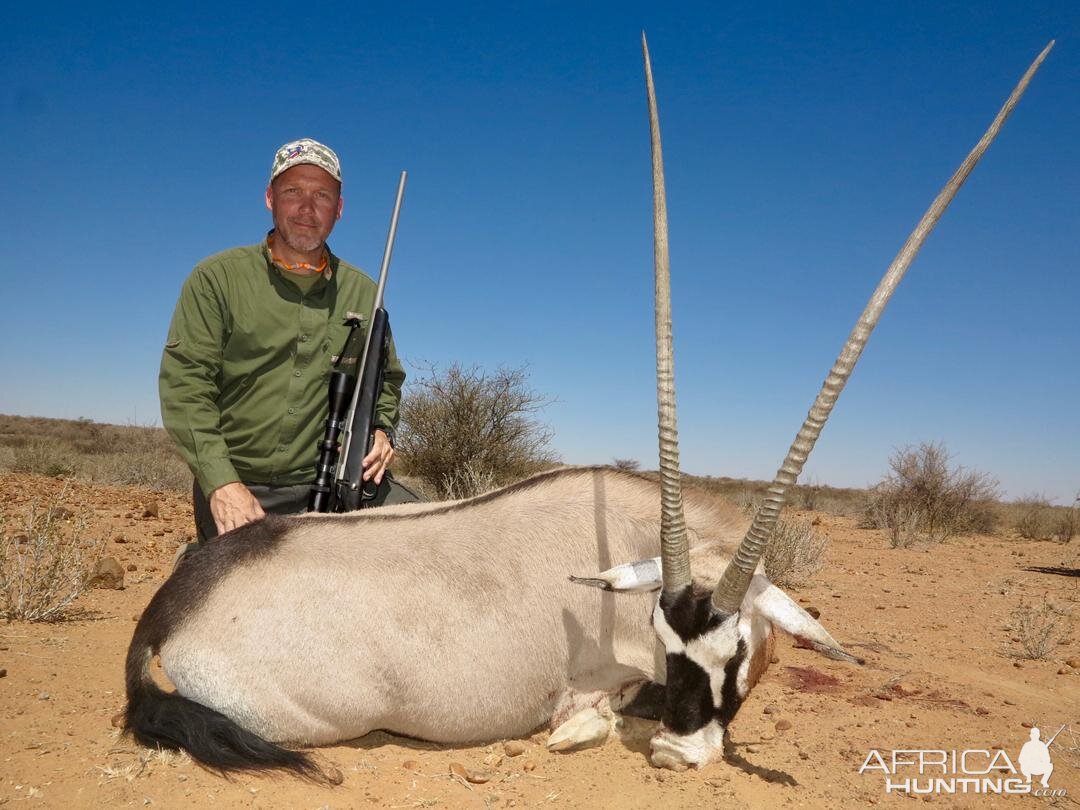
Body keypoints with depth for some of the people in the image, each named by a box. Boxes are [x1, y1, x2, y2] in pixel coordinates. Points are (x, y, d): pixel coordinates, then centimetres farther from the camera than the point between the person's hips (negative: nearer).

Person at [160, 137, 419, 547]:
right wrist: (221, 482, -15)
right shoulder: (217, 278, 2)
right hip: (237, 487, -2)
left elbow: (386, 378, 21)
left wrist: (381, 429, -1)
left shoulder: (362, 292, 11)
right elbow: (184, 382, -5)